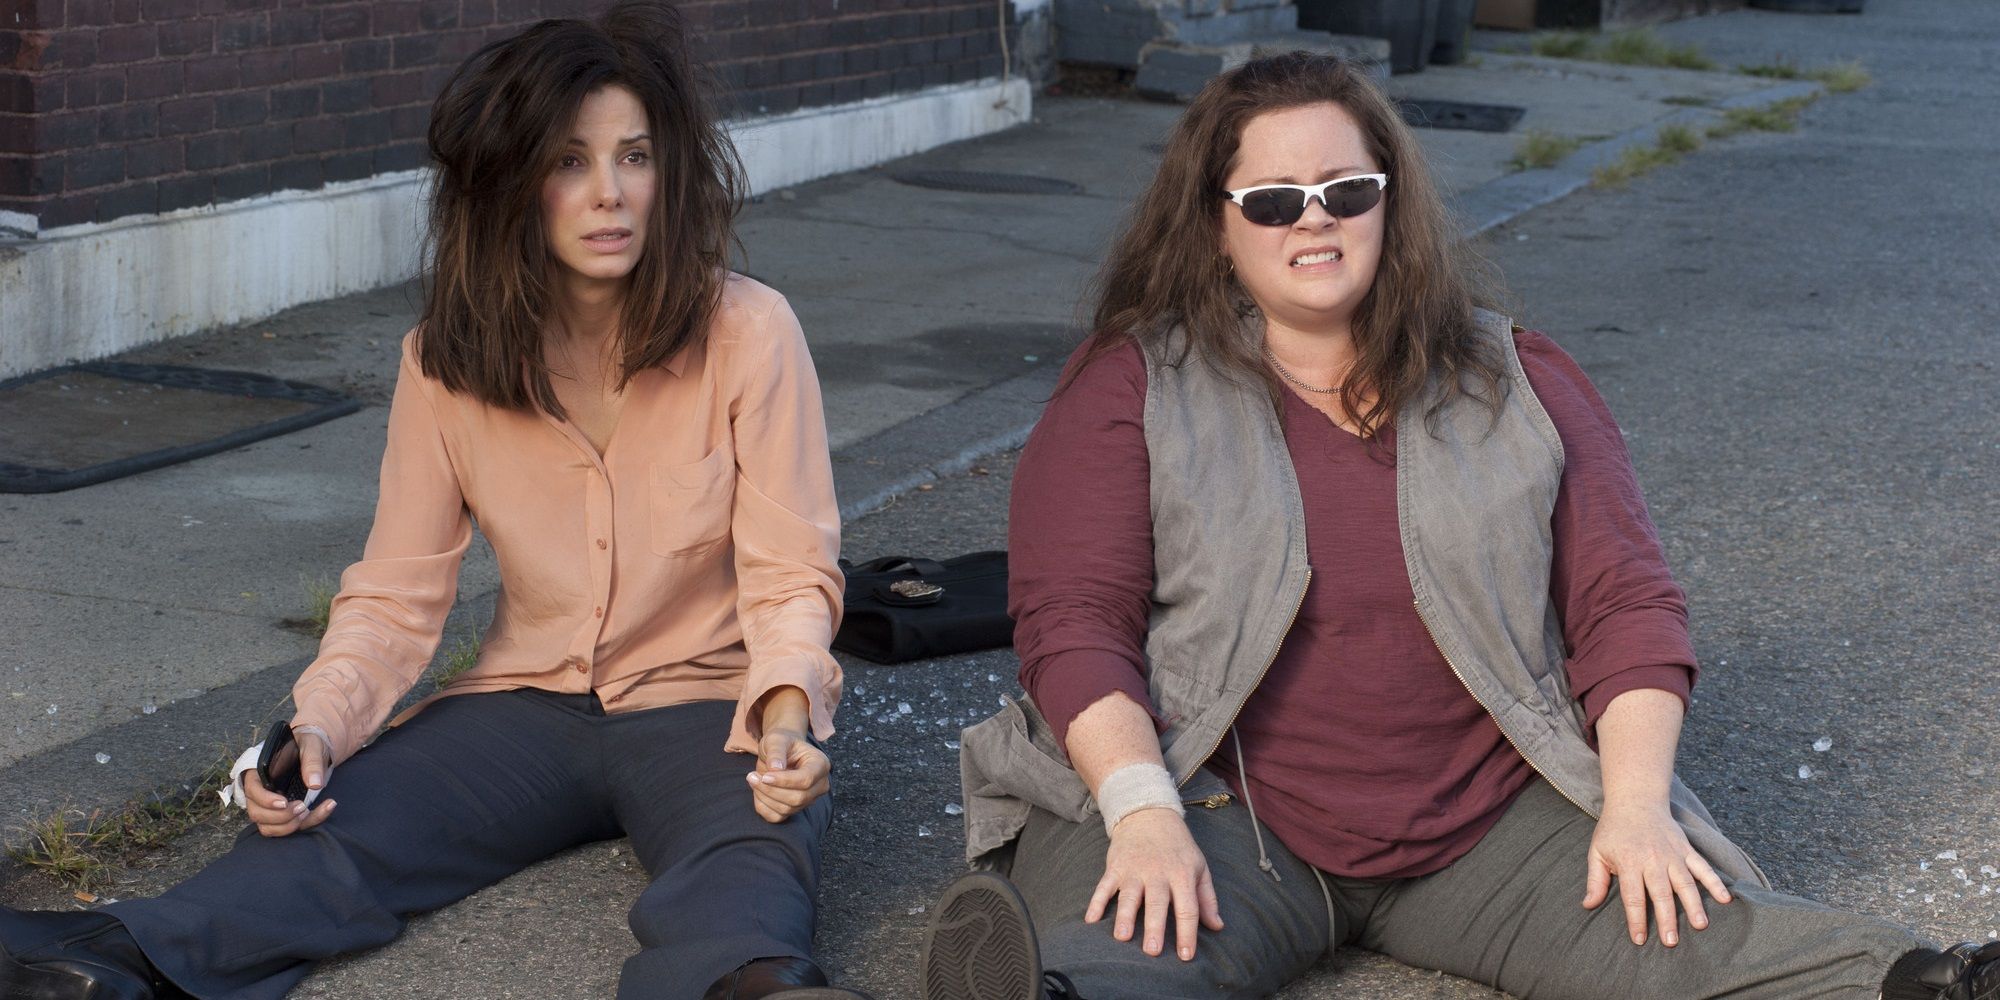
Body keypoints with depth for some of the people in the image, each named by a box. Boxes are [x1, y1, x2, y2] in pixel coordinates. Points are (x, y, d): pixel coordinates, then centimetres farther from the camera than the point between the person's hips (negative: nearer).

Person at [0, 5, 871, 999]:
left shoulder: (747, 332, -8)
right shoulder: (446, 360, 0)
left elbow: (790, 575, -8)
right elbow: (395, 595, 2)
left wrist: (787, 715, -28)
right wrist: (318, 726, -18)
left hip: (709, 703, -3)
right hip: (529, 697, 3)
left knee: (750, 852, -38)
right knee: (323, 822, -25)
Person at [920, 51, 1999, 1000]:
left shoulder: (1514, 383, 12)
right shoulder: (1134, 391, 4)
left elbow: (1624, 600, 9)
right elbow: (1073, 622, -4)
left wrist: (1636, 804, -7)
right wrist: (1143, 814, -20)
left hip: (1497, 817, 3)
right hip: (1216, 806, -2)